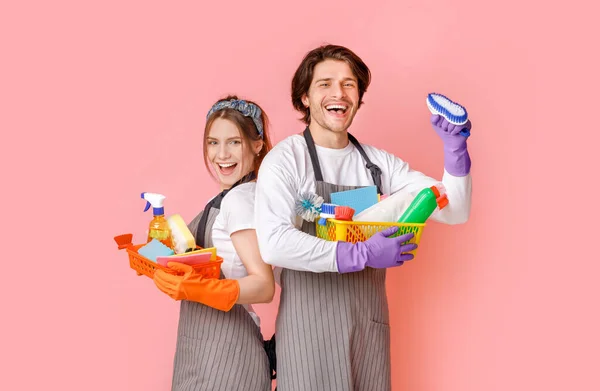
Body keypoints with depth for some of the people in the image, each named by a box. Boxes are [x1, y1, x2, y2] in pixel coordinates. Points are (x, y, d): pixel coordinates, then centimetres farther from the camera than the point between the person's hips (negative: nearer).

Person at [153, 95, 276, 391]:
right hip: (205, 347, 9)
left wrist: (200, 289, -33)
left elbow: (264, 286, -21)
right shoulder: (229, 198, 11)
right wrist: (160, 265, 8)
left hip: (224, 352, -9)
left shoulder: (239, 199, -16)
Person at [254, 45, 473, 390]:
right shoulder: (285, 159, -8)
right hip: (310, 327, -4)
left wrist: (454, 147, -10)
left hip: (371, 325, 5)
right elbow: (273, 243, -21)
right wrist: (361, 254, -23)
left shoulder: (378, 163, 6)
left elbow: (453, 211, 4)